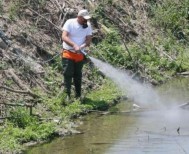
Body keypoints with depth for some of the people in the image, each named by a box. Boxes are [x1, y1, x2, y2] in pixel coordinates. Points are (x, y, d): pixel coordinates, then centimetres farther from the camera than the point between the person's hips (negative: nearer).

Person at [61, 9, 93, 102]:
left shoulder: (87, 25, -1)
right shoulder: (70, 23, -12)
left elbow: (88, 40, -5)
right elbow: (64, 37, -22)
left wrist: (82, 47, -27)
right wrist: (74, 45, -37)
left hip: (80, 54, 3)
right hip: (68, 53, -3)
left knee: (78, 75, 11)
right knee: (67, 74, -9)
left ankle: (78, 95, 19)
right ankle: (67, 95, -7)